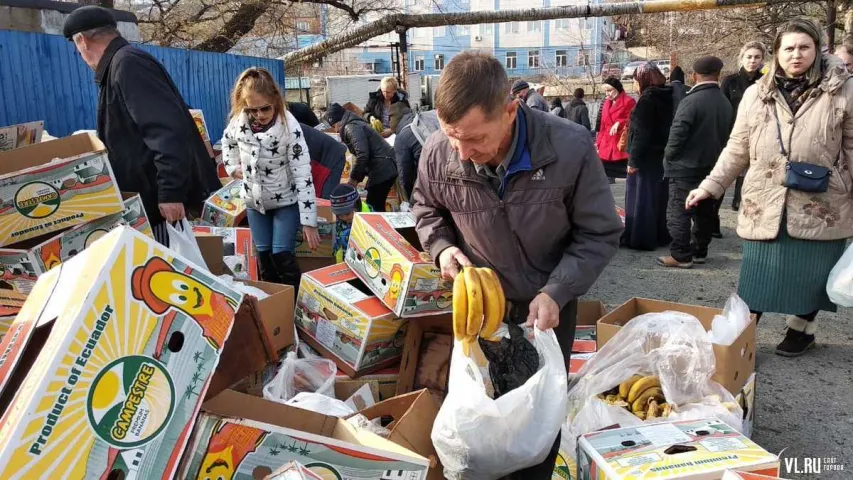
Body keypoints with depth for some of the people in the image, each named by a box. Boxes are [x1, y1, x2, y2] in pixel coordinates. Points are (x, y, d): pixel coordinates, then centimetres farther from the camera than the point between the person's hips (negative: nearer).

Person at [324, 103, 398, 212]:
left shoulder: (351, 128, -10)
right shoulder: (356, 124, 22)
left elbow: (362, 155, -22)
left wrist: (354, 178, -10)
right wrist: (357, 178, 19)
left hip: (382, 170, -10)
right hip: (385, 168, 10)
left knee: (373, 207, -8)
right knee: (377, 207, 12)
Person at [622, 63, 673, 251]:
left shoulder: (647, 100, -16)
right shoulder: (667, 97, 10)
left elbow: (641, 133, -21)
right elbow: (663, 128, 14)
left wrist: (633, 159, -18)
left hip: (647, 158, -9)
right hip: (661, 156, 9)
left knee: (640, 197, -2)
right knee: (658, 196, 15)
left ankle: (640, 239, 2)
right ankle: (659, 235, 24)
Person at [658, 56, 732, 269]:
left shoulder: (691, 100, -17)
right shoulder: (725, 103, 6)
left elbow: (678, 133, -20)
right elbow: (726, 135, 12)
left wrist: (669, 156, -5)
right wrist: (713, 156, 19)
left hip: (685, 167, -7)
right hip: (711, 167, 8)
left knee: (678, 212, -3)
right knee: (704, 212, 14)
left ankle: (681, 255, -3)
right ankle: (699, 251, 22)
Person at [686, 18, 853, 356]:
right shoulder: (756, 95, 4)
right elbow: (737, 150, 8)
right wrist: (710, 186, 2)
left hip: (820, 206, -1)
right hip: (765, 205, 1)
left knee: (811, 274, 10)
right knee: (755, 277, 6)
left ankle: (802, 329, 33)